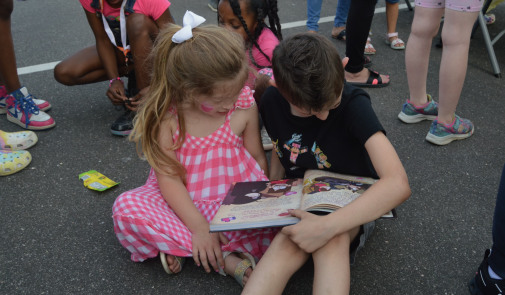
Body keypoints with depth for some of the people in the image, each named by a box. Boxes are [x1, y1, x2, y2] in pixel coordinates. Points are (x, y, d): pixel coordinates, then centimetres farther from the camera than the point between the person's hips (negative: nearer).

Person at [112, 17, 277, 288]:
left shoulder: (244, 104, -8)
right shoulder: (166, 114, -14)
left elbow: (258, 159, 3)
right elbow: (168, 176, -15)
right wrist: (199, 227, -22)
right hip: (183, 202, 0)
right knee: (126, 208, -26)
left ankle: (182, 249, -19)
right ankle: (228, 258, -27)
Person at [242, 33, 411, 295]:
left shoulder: (353, 104, -26)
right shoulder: (272, 102, -13)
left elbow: (399, 184, -38)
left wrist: (327, 226, -45)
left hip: (354, 205, -2)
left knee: (332, 241, -39)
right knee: (286, 245, -33)